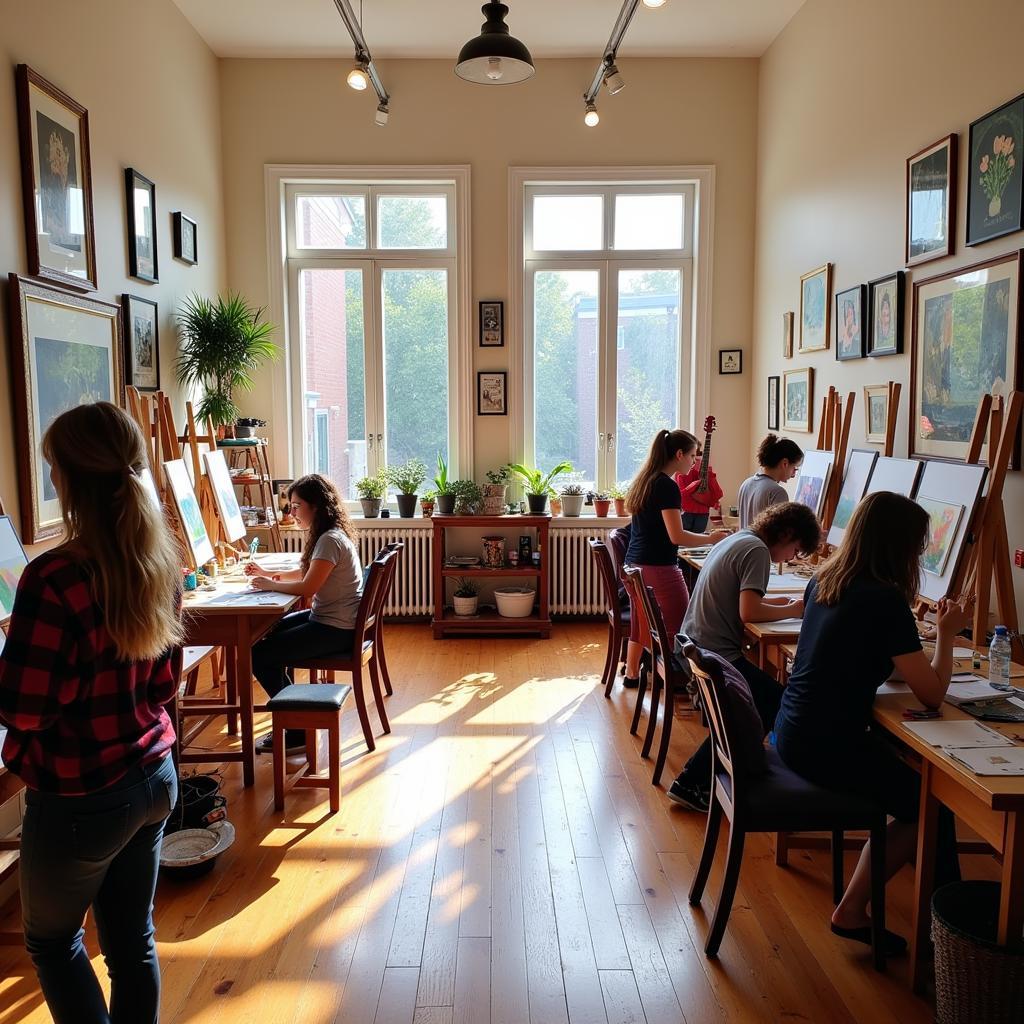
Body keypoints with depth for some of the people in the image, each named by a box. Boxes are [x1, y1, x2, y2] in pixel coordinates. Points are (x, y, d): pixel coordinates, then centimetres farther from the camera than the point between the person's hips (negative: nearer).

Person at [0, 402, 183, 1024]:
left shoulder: (55, 579, -25)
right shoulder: (163, 561, -4)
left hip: (80, 799, -6)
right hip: (154, 777, 6)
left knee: (51, 939, 21)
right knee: (133, 937, 20)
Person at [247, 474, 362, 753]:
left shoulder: (330, 540, -21)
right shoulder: (330, 534, 10)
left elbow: (307, 587, -23)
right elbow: (304, 573, 20)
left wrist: (269, 585, -9)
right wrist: (268, 574, 9)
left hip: (335, 630, -11)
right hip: (327, 618, 11)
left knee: (259, 655, -10)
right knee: (267, 634, 21)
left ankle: (297, 732, 2)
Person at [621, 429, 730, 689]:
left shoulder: (644, 481, 11)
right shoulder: (667, 486, -16)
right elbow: (676, 536, -18)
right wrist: (711, 538, -7)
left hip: (635, 565, 9)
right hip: (658, 569, -9)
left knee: (640, 621, 18)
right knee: (679, 626, 0)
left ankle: (632, 675, 28)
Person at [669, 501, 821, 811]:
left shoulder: (738, 539, 16)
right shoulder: (757, 551, -14)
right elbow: (748, 613, -22)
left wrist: (777, 603, 11)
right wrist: (791, 611, -6)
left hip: (691, 645, 10)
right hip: (715, 654, -10)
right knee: (775, 705, 1)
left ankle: (695, 780, 17)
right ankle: (693, 783, 3)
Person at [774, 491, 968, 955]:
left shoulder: (823, 582, 6)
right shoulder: (886, 600, -18)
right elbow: (932, 694, -13)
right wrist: (946, 635, 1)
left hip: (794, 735, 8)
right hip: (828, 748, -8)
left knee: (911, 792, 20)